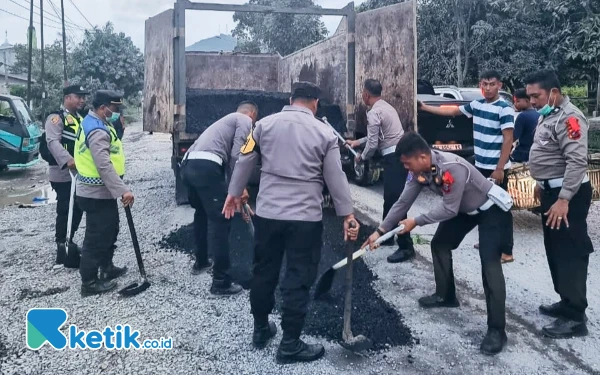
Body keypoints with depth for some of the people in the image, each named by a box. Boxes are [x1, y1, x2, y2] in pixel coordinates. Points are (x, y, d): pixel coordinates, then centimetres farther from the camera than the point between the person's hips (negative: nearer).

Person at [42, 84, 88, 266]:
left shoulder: (80, 118, 18)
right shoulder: (56, 117, -11)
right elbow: (53, 142, -26)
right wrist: (68, 160, -41)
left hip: (79, 173, 9)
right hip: (63, 173, -9)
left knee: (78, 209, 15)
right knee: (65, 211, -5)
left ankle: (69, 242, 30)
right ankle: (62, 249, 5)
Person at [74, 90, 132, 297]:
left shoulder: (94, 124, 12)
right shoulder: (97, 131, -23)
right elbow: (104, 167, -31)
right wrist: (123, 190, -33)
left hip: (102, 191, 11)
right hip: (97, 194, -11)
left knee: (109, 231, 22)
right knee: (96, 237, -1)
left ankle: (107, 268, 38)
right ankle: (89, 282, 10)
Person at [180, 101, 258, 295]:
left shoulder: (229, 120, 34)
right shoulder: (245, 120, 8)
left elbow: (227, 156, 34)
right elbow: (237, 155, -7)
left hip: (188, 165, 9)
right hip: (205, 167, -9)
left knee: (202, 213, 27)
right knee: (219, 221, -4)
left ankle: (200, 262, 42)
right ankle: (221, 282, 0)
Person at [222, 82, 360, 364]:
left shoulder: (265, 124, 4)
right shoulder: (324, 133, -1)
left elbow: (245, 161, 7)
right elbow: (336, 178, 0)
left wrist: (234, 193, 20)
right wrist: (347, 215, 7)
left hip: (267, 213, 3)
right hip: (306, 217, -3)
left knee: (264, 272, 18)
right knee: (298, 279, 6)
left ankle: (260, 330, 34)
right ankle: (290, 345, 14)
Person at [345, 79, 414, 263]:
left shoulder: (373, 113, -13)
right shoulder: (386, 107, 18)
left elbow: (373, 144, -14)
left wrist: (362, 157, 5)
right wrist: (357, 142, 34)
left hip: (394, 157, -10)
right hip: (399, 154, 10)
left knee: (395, 200, -10)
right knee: (389, 198, 19)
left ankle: (406, 247, -8)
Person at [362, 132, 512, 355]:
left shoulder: (453, 168, -37)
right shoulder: (419, 170, -12)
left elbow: (449, 209, -30)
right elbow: (403, 202, -6)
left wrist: (416, 222, -21)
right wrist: (381, 231, -8)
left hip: (492, 210, -8)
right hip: (464, 209, 9)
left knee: (489, 264, -16)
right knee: (439, 245, 12)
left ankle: (497, 329, -7)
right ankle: (446, 296, 32)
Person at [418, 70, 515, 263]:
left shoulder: (504, 108, -14)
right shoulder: (476, 105, 7)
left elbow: (508, 140, -16)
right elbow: (453, 111, 20)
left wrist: (500, 169, -20)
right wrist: (425, 107, 19)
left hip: (497, 168, -8)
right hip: (480, 165, 8)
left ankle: (507, 251, 3)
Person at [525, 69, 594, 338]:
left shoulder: (568, 117, -19)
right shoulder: (548, 115, 13)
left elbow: (577, 161, -27)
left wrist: (564, 200, -30)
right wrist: (542, 184, 24)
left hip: (568, 194, -10)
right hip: (552, 191, 10)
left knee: (570, 254, -5)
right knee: (555, 252, 17)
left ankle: (574, 318, 2)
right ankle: (567, 303, 29)